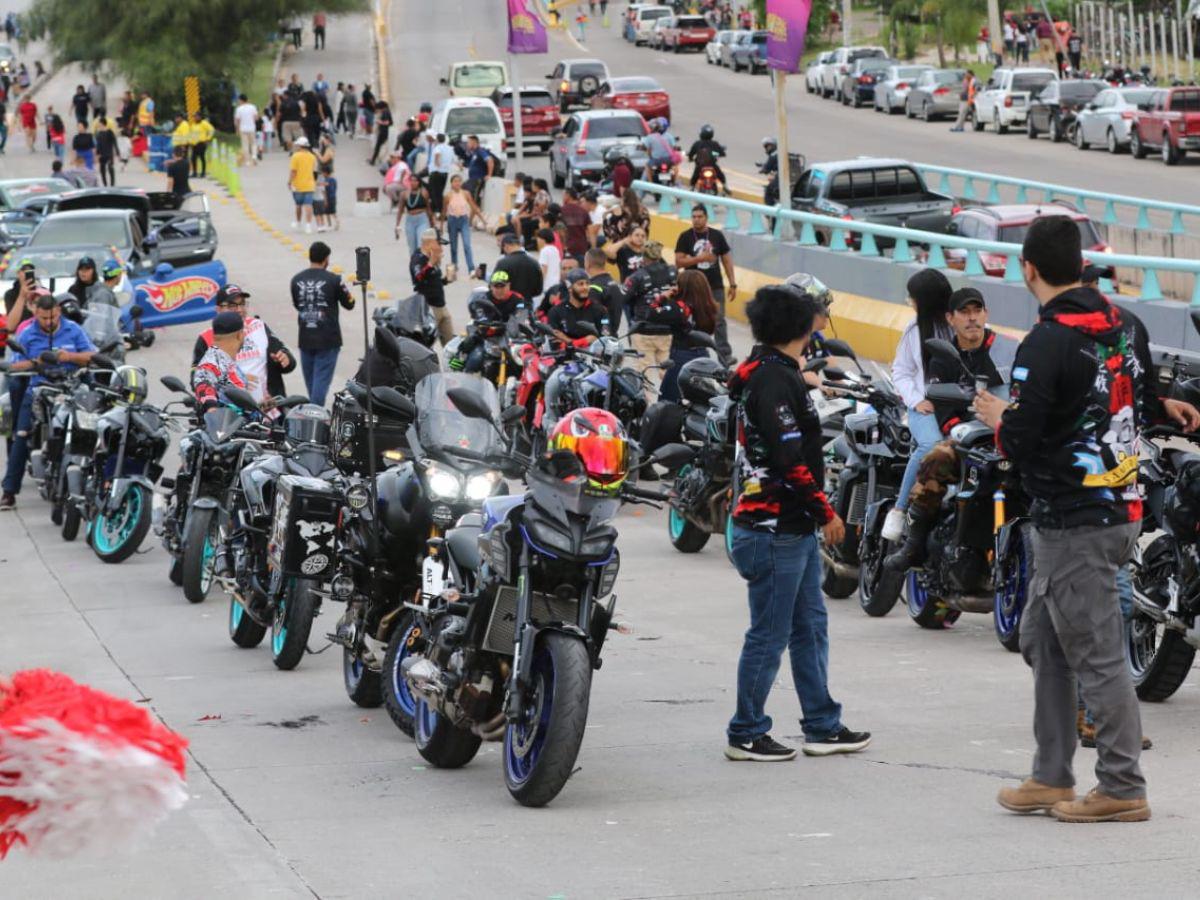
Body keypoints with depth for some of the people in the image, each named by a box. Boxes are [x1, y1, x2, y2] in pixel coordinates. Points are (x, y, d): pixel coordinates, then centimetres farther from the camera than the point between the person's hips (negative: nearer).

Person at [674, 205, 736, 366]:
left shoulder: (717, 235, 3)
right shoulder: (686, 237, -1)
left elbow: (727, 260, 7)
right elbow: (679, 262, -7)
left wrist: (733, 284, 3)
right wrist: (700, 258, -18)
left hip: (716, 286, 0)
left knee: (719, 321, -5)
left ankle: (725, 357, -7)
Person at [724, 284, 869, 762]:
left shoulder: (769, 373, 14)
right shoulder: (774, 379, -18)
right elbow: (789, 458, -23)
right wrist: (825, 511, -16)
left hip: (794, 527, 11)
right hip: (776, 529, -11)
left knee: (811, 628, 15)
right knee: (770, 634, -2)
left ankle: (823, 726, 21)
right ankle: (745, 734, 6)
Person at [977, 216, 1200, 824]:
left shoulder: (1045, 346, -19)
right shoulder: (1127, 327, 6)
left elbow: (1021, 444, -20)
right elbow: (1142, 408, 14)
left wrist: (999, 419, -1)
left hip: (1074, 522, -9)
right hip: (1124, 506, 9)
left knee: (1096, 656, -3)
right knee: (1042, 639, 17)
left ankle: (1123, 789, 2)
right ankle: (1052, 778, 21)